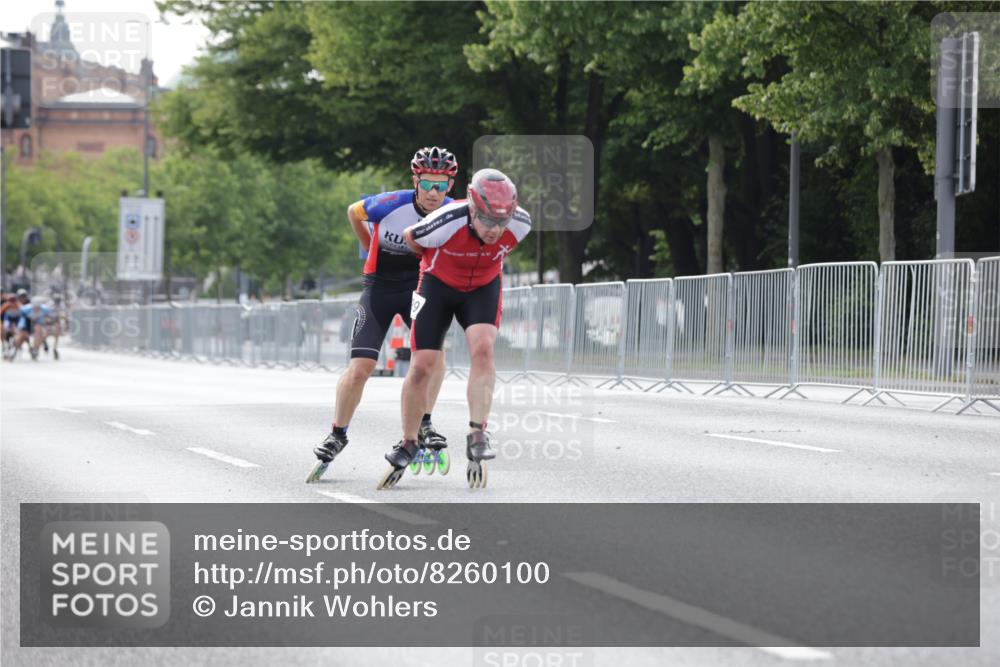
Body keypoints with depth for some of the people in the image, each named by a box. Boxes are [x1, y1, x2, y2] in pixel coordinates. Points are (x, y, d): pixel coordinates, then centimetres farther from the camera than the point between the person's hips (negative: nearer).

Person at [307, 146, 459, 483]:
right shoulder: (393, 204, -23)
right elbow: (354, 212, -1)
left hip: (419, 287, 2)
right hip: (380, 287, -2)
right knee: (360, 367, -8)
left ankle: (424, 424, -7)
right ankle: (337, 435, 10)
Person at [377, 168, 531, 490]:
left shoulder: (520, 224, -26)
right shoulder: (446, 223, -35)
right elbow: (410, 237, -11)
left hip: (483, 287, 1)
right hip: (439, 284, -1)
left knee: (482, 348, -24)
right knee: (421, 367, -4)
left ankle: (477, 436, -22)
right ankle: (407, 445, 13)